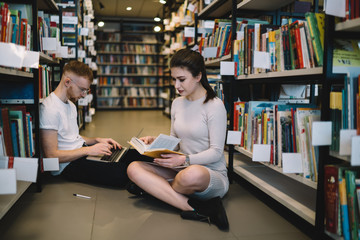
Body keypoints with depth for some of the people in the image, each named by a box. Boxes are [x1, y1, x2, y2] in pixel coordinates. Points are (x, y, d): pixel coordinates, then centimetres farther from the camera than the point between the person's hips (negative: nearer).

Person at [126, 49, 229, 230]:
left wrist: (185, 160, -27)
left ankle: (153, 188, -10)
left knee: (192, 174, -44)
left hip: (212, 174, -7)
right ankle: (195, 208, -26)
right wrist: (155, 142, -3)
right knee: (134, 168, -18)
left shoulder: (214, 106, -10)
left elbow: (216, 152, -14)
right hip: (182, 169, 7)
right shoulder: (177, 103, 10)